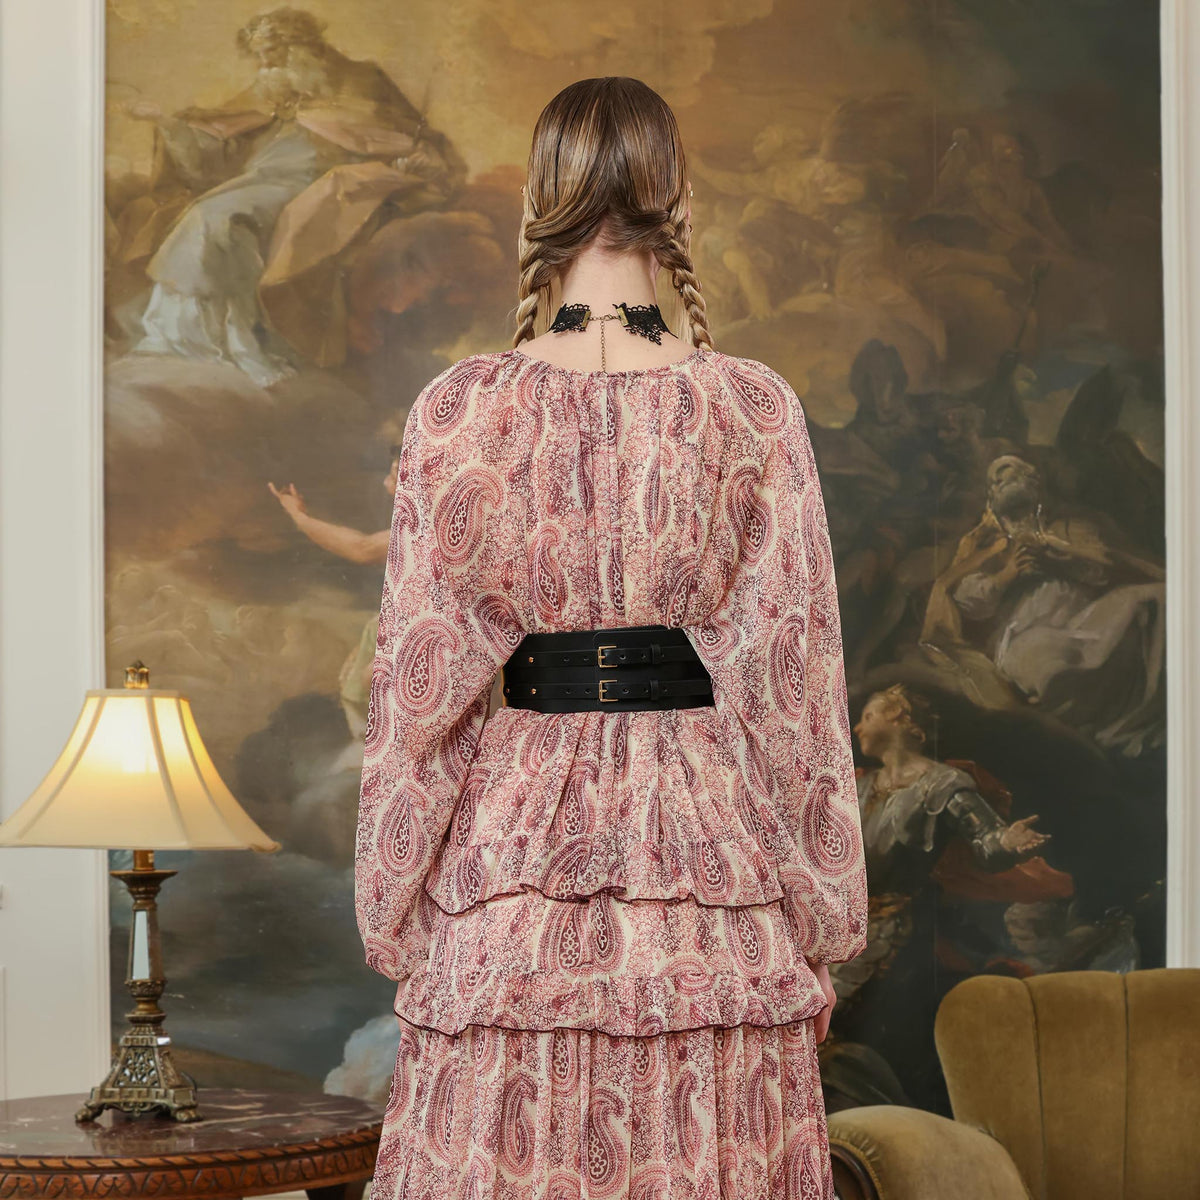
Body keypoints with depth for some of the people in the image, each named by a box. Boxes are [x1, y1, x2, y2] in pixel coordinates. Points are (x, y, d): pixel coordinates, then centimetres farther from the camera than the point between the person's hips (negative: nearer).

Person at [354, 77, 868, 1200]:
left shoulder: (459, 410, -5)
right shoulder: (754, 408, -5)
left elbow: (419, 679, -2)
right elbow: (796, 674, -2)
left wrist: (396, 914, 7)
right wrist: (825, 918, 6)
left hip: (518, 839, 0)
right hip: (712, 840, 0)